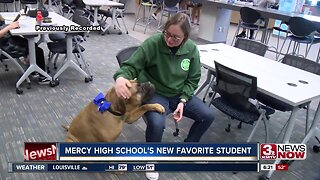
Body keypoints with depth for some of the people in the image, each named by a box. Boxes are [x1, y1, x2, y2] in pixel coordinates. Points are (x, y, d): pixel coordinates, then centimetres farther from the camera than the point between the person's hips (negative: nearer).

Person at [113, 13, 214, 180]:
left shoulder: (191, 49, -8)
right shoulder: (152, 43, -20)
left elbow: (193, 79, 2)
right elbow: (131, 66, -16)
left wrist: (183, 100, -11)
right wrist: (121, 77, -40)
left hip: (179, 94, 5)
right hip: (154, 92, -4)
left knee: (208, 115, -4)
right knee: (157, 123, -33)